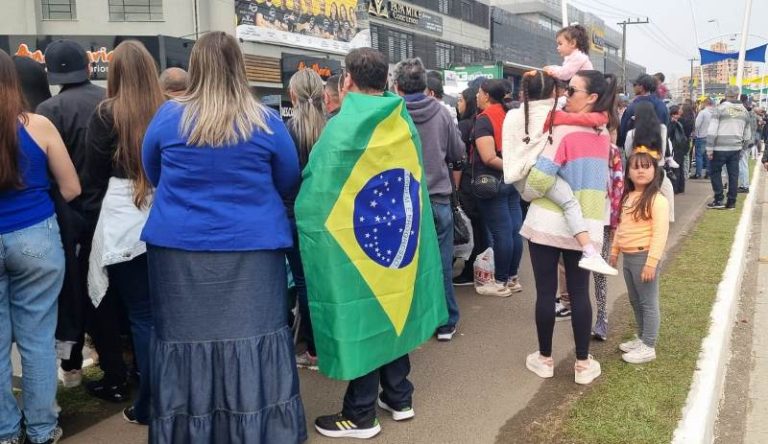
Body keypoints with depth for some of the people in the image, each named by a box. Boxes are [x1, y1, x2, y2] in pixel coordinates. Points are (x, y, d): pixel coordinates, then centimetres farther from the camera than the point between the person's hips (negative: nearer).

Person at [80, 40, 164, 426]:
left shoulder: (106, 115, -6)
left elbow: (94, 177, 0)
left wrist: (93, 218, 12)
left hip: (123, 224, -3)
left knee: (141, 314, 3)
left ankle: (147, 405, 13)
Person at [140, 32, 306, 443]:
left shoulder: (168, 116, -1)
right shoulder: (266, 121, -4)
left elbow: (153, 174, 14)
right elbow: (289, 183, 8)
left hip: (179, 248, 1)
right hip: (253, 248, -1)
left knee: (188, 340, 10)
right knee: (253, 340, 5)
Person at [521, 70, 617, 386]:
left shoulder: (564, 130, -15)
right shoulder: (603, 133, 8)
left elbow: (540, 177, -21)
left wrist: (527, 193, -1)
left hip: (549, 221, -5)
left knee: (545, 292, 7)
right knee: (580, 293, 11)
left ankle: (544, 359, 19)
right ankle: (583, 364, 17)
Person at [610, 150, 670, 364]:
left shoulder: (657, 200, -16)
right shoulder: (627, 197, 10)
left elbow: (660, 233, -20)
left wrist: (651, 262, -23)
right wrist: (614, 251, 19)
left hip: (643, 257, -8)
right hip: (628, 257, 8)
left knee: (648, 303, 2)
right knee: (635, 301, 19)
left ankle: (649, 347, 12)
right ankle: (641, 338, 33)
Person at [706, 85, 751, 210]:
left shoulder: (720, 108, -7)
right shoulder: (744, 111, 10)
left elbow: (712, 131, -13)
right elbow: (747, 134, 15)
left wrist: (709, 148, -9)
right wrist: (742, 147, 26)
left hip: (720, 148, -4)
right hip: (736, 148, 4)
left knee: (715, 172, 9)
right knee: (733, 174, 9)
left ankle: (718, 200, 5)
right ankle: (731, 202, 13)